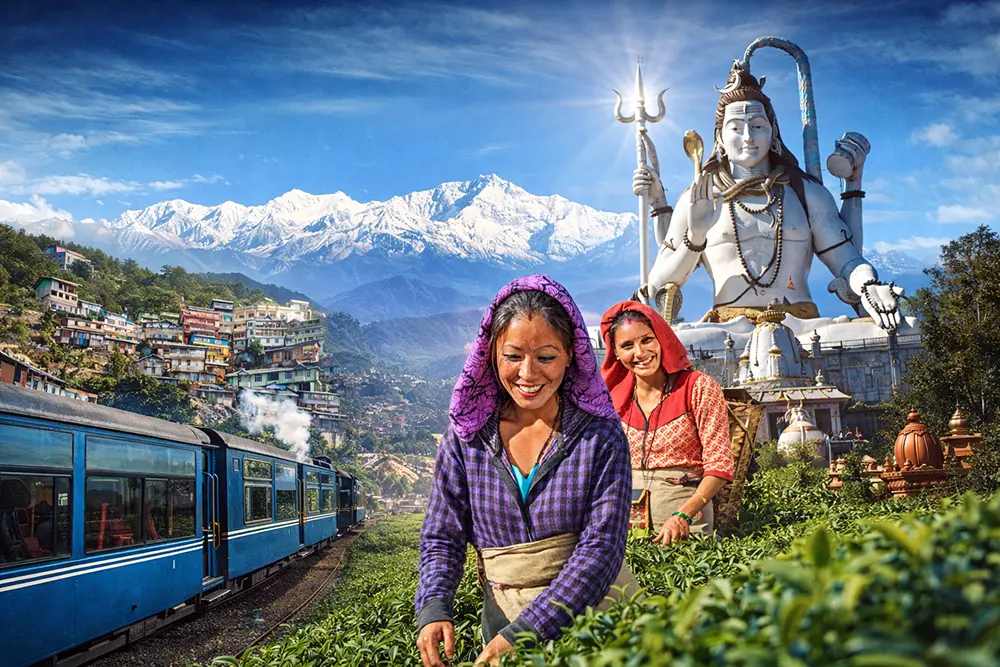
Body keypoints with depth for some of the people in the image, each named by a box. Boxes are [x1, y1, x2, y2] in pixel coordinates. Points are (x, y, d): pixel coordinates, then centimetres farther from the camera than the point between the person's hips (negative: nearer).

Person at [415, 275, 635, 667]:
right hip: (505, 617, 2)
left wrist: (524, 633, -26)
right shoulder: (466, 437, -5)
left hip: (596, 610, -1)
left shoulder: (601, 436, -12)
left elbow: (601, 545, -17)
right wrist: (433, 610, -20)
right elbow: (442, 538, -1)